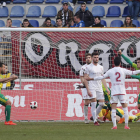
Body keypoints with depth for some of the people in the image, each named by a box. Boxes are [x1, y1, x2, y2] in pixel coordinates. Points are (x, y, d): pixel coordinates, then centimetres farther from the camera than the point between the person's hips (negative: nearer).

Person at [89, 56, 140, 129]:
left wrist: (91, 79, 14)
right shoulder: (123, 70, 1)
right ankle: (126, 125, 1)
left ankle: (114, 125, -8)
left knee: (113, 109, 2)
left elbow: (101, 77, 4)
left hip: (114, 92, 0)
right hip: (122, 92, 0)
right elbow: (132, 73, 9)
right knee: (125, 108, 7)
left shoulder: (110, 71, 1)